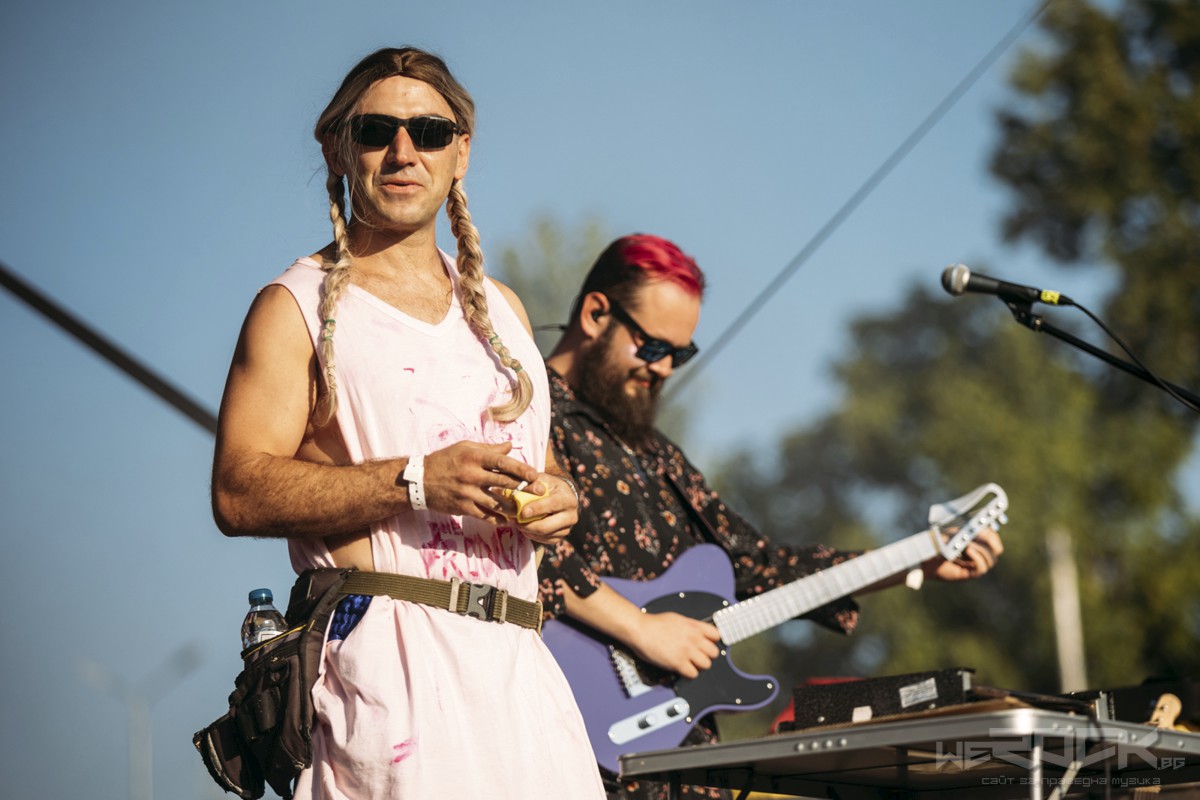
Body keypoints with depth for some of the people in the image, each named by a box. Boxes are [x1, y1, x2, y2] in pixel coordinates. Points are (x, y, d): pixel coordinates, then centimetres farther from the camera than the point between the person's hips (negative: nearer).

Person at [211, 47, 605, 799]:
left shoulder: (500, 308, 23)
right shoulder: (300, 307, 4)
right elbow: (239, 492, -8)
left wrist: (559, 497, 6)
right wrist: (413, 482, -18)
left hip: (517, 661, 6)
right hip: (389, 657, -5)